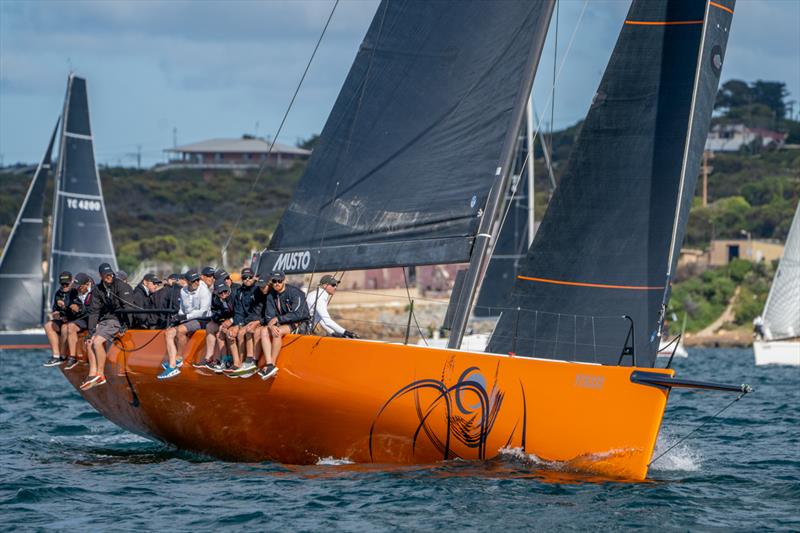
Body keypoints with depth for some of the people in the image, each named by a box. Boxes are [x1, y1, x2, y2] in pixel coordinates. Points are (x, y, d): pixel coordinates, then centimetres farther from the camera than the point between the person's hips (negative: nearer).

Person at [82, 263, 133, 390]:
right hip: (105, 319, 7)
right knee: (89, 341, -11)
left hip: (118, 319, -7)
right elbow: (94, 311, 9)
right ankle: (92, 374, -12)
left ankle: (100, 375, -15)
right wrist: (91, 330, 0)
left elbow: (128, 308, -15)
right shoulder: (98, 290, 10)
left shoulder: (121, 286, -10)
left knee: (97, 341, -23)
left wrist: (125, 326, -22)